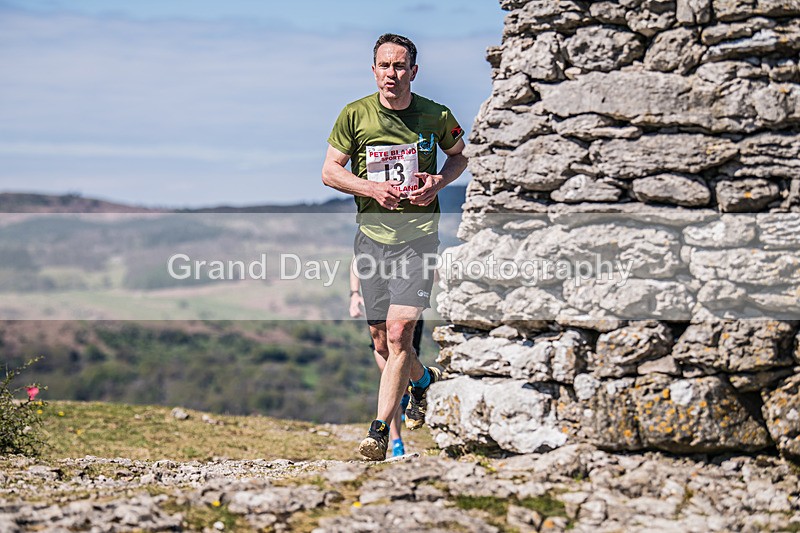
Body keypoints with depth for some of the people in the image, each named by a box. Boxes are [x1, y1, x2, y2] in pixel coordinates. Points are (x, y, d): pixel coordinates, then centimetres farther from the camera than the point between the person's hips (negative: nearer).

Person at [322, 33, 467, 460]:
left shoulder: (436, 116, -1)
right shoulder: (355, 115, -2)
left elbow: (459, 155, 17)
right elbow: (330, 171, 3)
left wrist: (438, 182, -4)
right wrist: (372, 188, -14)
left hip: (418, 235, -2)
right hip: (372, 234, 2)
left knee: (399, 332, -15)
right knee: (381, 340, 8)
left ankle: (379, 431, -11)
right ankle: (423, 380, 40)